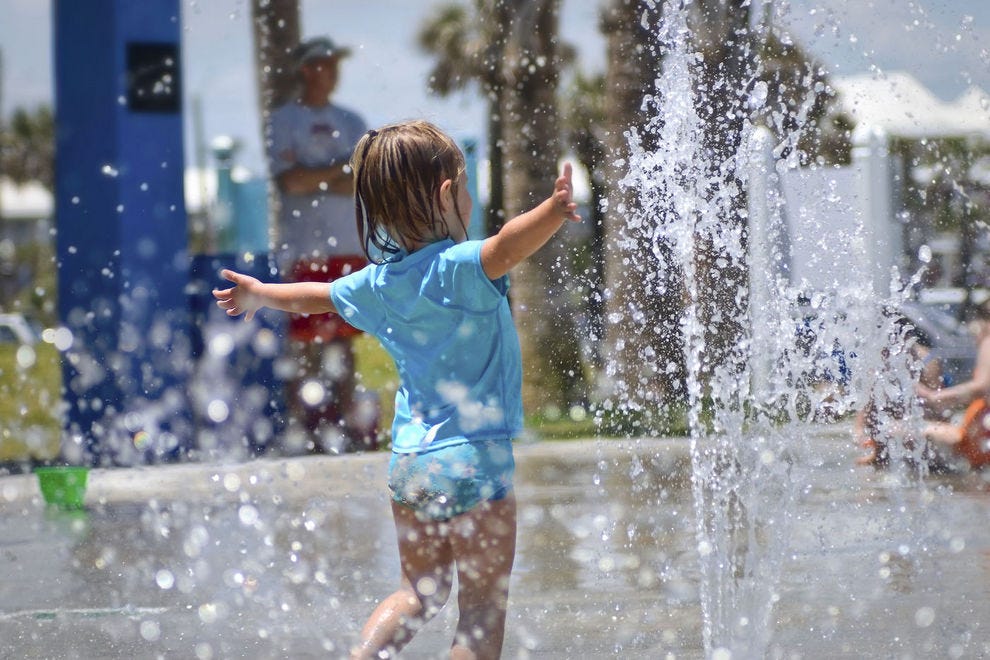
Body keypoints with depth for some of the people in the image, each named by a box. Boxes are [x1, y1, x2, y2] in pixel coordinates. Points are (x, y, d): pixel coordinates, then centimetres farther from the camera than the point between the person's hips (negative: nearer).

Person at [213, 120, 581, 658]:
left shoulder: (377, 281, 7)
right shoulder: (459, 267, -14)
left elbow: (317, 295, 25)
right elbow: (506, 247, -37)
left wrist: (259, 293, 44)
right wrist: (554, 210, -52)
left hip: (408, 458, 7)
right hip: (474, 459, -7)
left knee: (419, 592, 22)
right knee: (483, 605, -1)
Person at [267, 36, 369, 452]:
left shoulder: (350, 122, 16)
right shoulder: (284, 121, 2)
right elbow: (290, 181, -12)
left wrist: (317, 182, -8)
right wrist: (343, 169, -4)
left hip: (350, 246, 5)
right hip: (305, 249, -5)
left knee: (343, 339, 5)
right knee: (306, 342, -8)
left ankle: (347, 421, 7)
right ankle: (299, 425, -6)